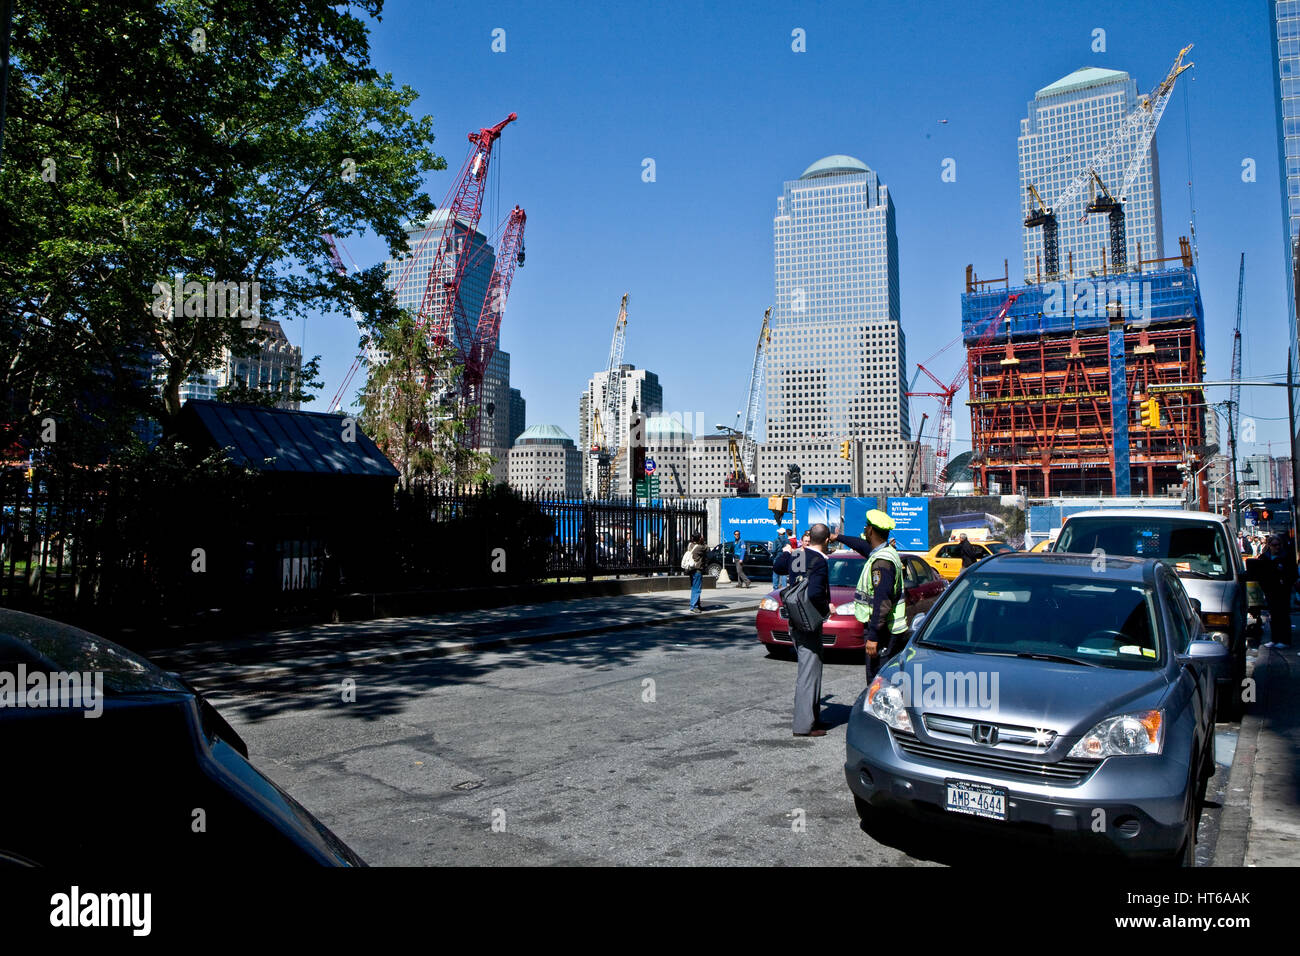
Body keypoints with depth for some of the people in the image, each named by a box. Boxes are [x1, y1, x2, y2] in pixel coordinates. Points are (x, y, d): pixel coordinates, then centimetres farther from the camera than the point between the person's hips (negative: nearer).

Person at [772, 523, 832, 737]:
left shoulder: (795, 555, 4)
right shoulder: (820, 561, -18)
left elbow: (776, 567, 24)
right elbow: (815, 593, -28)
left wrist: (784, 551, 41)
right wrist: (827, 609, -11)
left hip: (794, 621, 8)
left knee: (805, 670, 18)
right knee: (809, 672, -3)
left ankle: (812, 717, 28)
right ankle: (804, 725, 0)